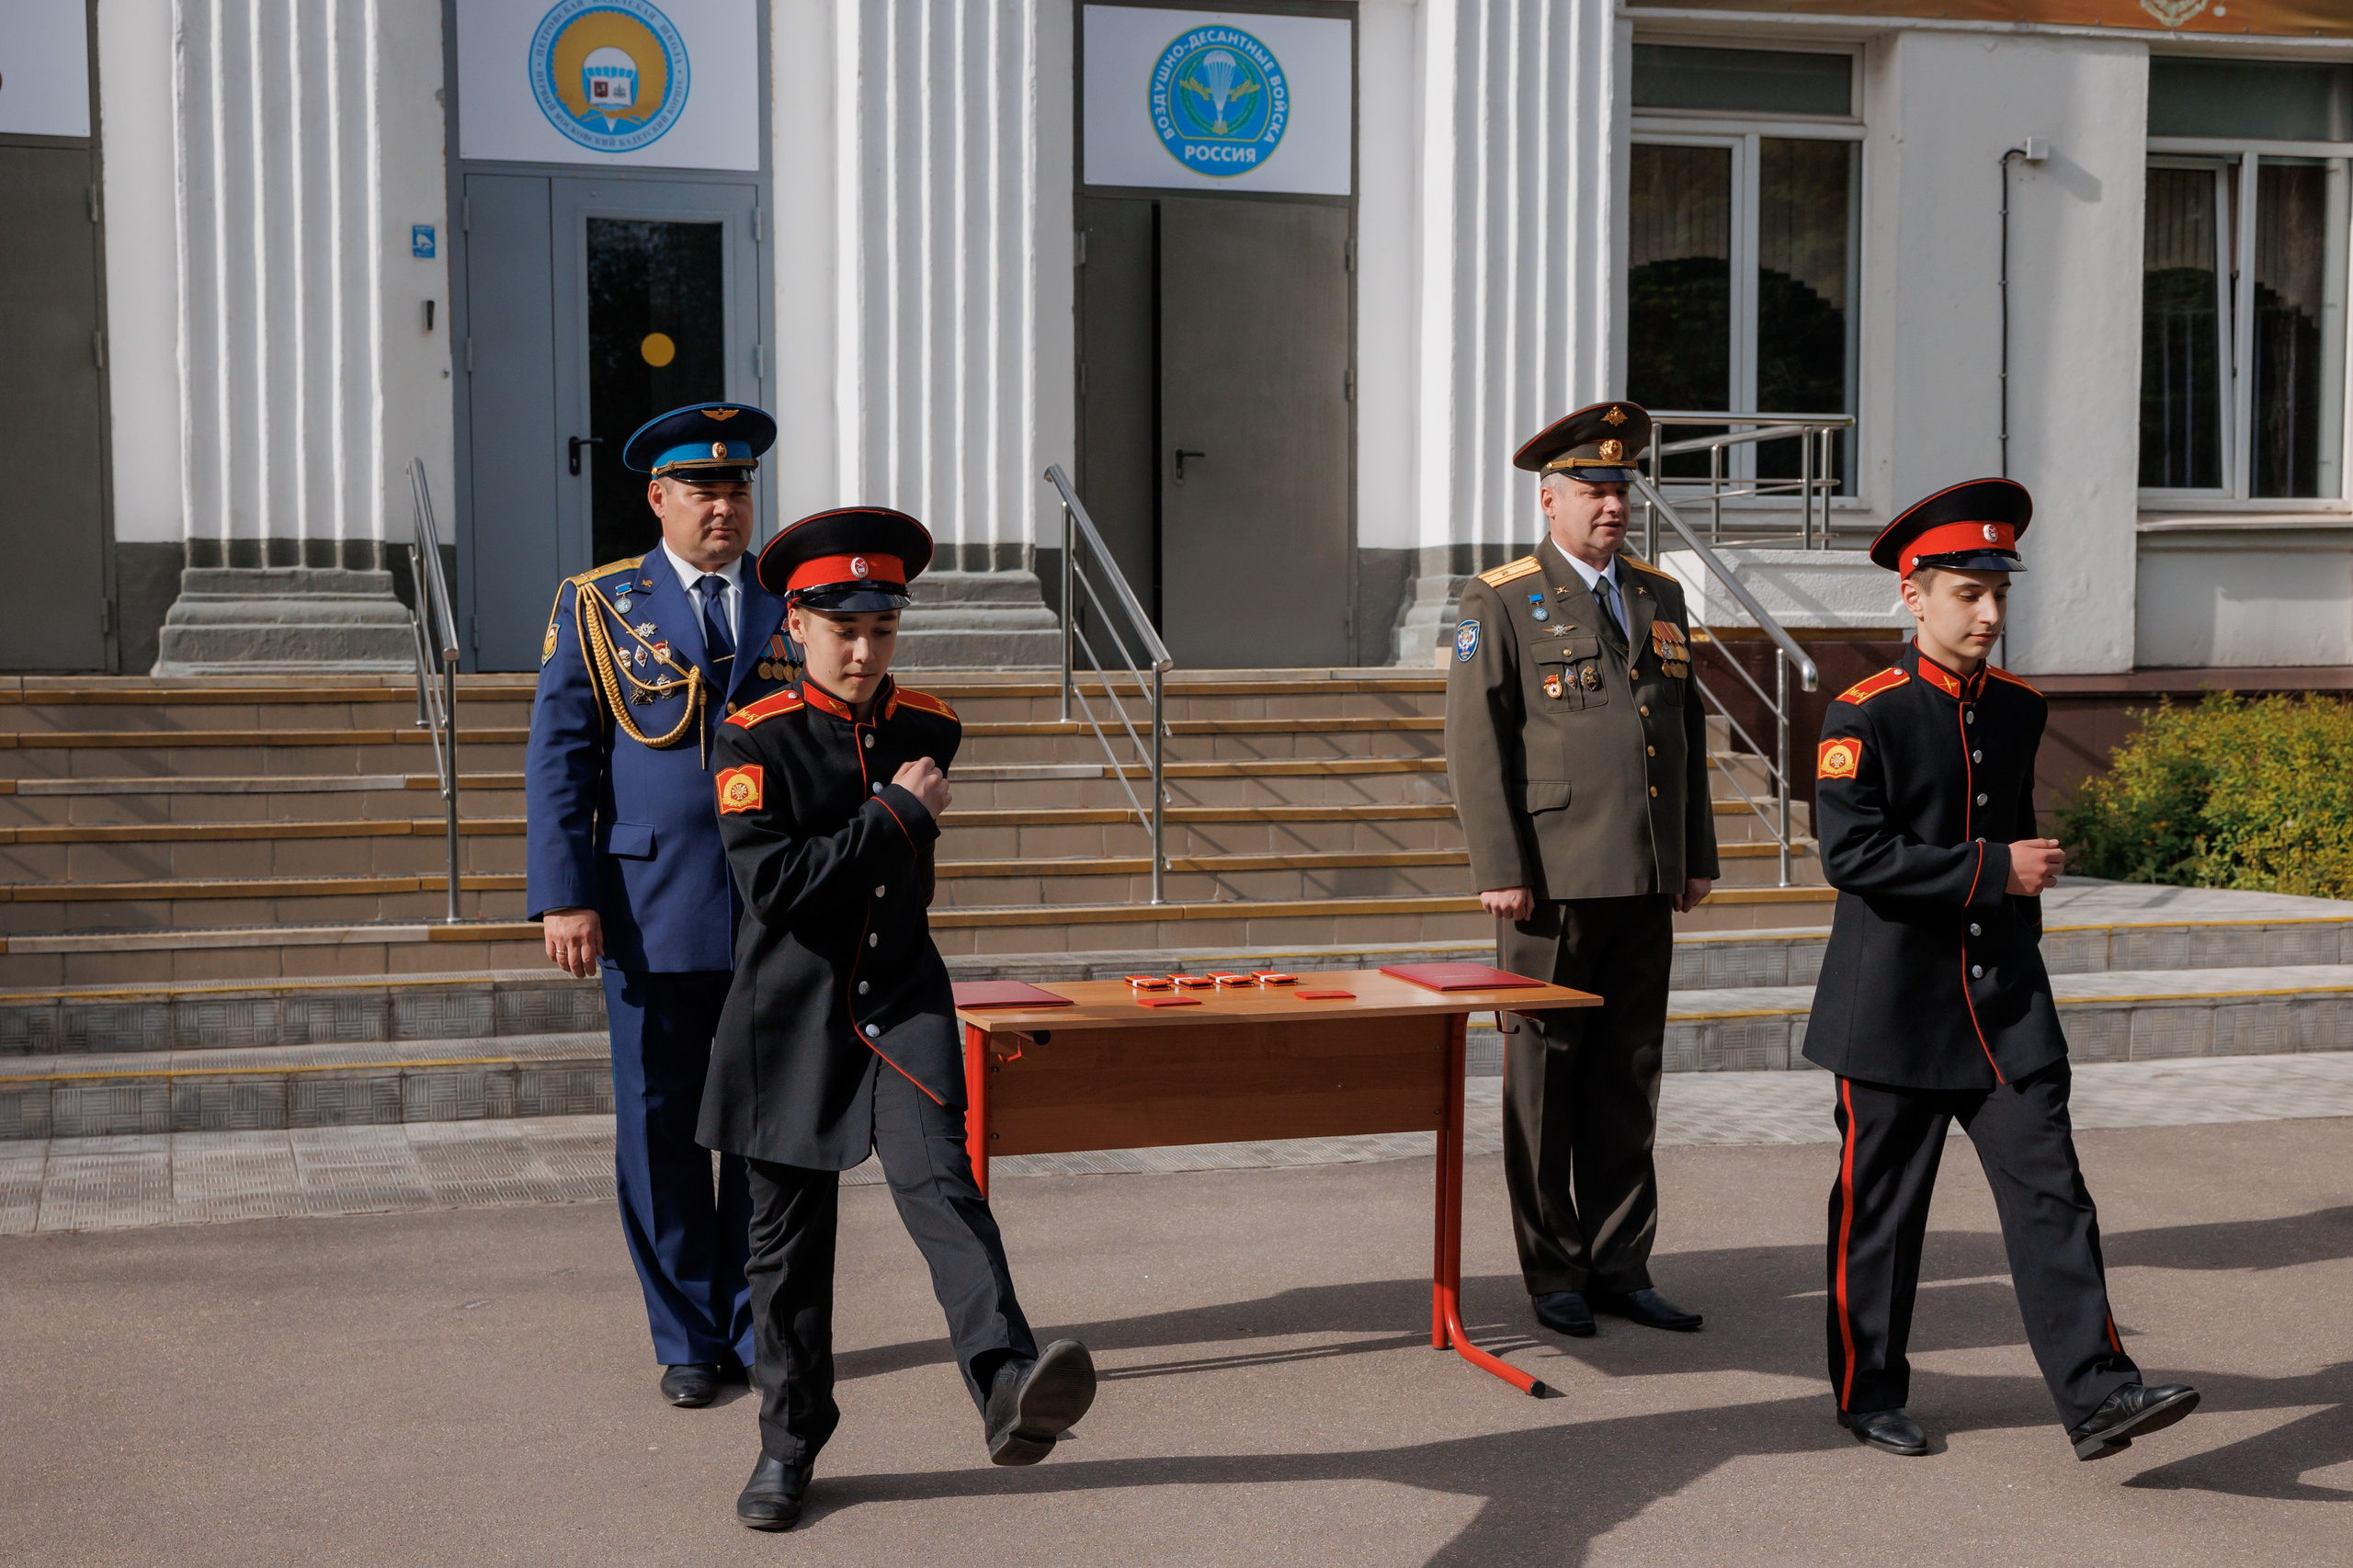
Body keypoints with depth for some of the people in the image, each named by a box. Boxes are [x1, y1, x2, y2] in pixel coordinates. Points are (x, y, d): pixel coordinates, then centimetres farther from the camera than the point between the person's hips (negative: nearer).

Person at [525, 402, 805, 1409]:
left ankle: (762, 1328, 20)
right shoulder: (599, 609, 4)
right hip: (653, 917, -2)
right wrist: (564, 898, -7)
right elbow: (559, 762, 1)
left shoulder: (794, 611, 10)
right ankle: (688, 1339, 17)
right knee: (661, 1132, 5)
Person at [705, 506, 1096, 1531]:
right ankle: (790, 1444, 24)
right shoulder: (754, 741, -8)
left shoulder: (930, 729, 5)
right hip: (791, 1013, -1)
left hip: (902, 998, 1)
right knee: (789, 1234, 9)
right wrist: (897, 813, -15)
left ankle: (1007, 1386, -37)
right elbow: (773, 884, -19)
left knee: (937, 1176, -22)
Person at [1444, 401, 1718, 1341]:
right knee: (1544, 1079, 3)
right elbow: (1474, 741, -8)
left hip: (1645, 884, 6)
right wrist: (1499, 869, -14)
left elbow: (1688, 730, 19)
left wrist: (1697, 856, 14)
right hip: (1553, 883, -5)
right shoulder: (1500, 602, -3)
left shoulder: (1659, 596, 15)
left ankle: (1621, 1267, 17)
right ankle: (1555, 1272, 12)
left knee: (1629, 1080, 9)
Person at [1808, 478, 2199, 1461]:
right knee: (1880, 1206, 6)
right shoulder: (1866, 716, -10)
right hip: (1896, 1006, -5)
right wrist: (1993, 869, -20)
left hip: (2006, 1000, 5)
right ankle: (1868, 1393, 20)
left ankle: (2095, 1394, -3)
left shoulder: (2018, 711, 10)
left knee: (2050, 1191, -3)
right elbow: (1849, 853, -20)